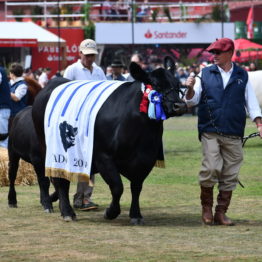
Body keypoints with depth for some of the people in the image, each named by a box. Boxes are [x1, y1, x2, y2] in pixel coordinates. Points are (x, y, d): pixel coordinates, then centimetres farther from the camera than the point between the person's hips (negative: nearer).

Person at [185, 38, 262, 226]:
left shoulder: (242, 76, 10)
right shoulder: (205, 74, 8)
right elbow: (192, 101, 9)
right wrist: (191, 89, -12)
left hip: (234, 135, 2)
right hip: (210, 132, -1)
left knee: (230, 175, 2)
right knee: (210, 169, -15)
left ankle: (221, 213, 12)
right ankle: (206, 207, 4)